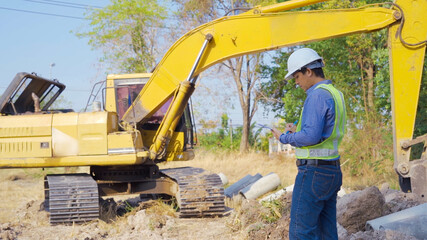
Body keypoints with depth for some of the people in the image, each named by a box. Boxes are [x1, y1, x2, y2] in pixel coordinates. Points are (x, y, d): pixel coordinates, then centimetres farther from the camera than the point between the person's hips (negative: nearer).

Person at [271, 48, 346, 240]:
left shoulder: (317, 95, -15)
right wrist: (297, 130, 14)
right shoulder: (336, 94, 16)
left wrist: (284, 138, -7)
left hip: (313, 172, -10)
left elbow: (311, 136, -23)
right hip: (332, 171, 10)